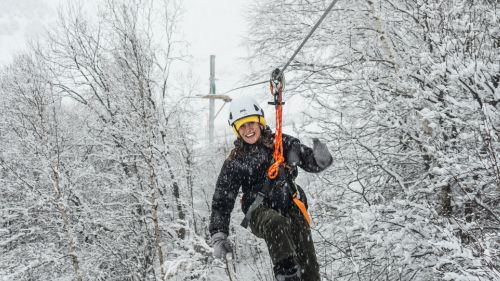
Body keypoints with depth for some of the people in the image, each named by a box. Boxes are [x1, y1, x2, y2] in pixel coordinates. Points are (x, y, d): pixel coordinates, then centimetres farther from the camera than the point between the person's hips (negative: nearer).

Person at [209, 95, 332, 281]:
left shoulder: (282, 144, 6)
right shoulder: (235, 162, 4)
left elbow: (310, 163, 5)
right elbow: (222, 201, 5)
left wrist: (320, 159, -21)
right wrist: (218, 235, -6)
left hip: (291, 208, 2)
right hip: (260, 212, -2)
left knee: (308, 265, -9)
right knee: (275, 223, -38)